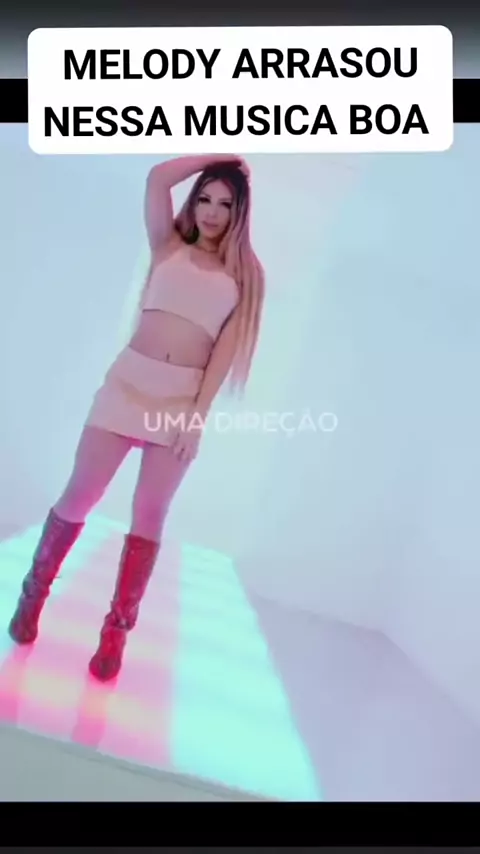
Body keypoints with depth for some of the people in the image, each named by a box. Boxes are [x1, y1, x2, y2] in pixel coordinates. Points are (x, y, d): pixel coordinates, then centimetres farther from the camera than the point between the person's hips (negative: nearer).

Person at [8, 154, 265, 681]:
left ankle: (117, 631, 12)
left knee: (149, 515, 1)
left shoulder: (244, 275, 10)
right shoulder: (168, 245, 14)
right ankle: (34, 592, 23)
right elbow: (158, 178, -1)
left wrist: (199, 414, -9)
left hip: (184, 397, 0)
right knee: (78, 496, 1)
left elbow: (227, 346, 0)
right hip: (130, 380, 1)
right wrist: (221, 154, 9)